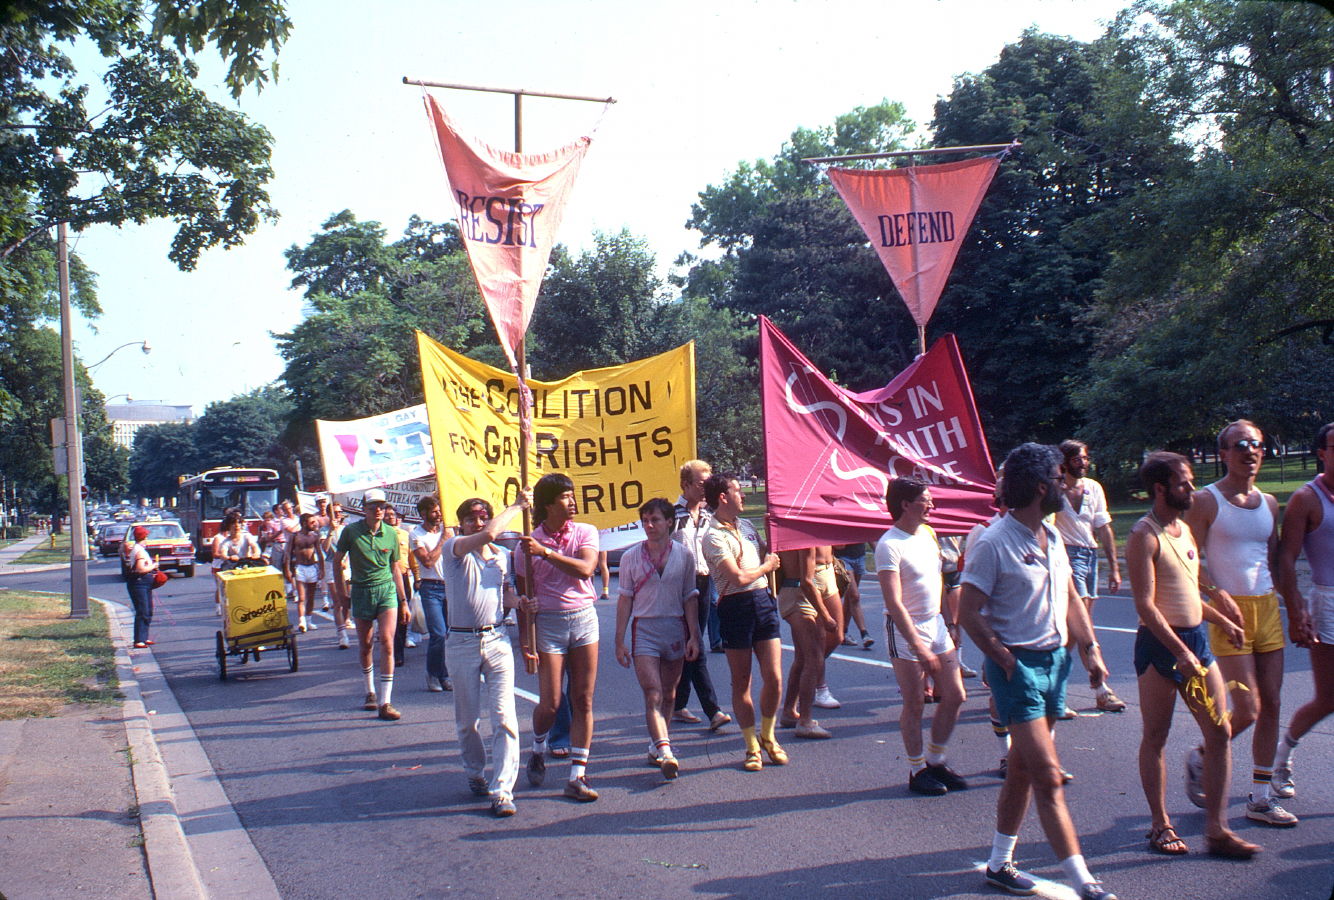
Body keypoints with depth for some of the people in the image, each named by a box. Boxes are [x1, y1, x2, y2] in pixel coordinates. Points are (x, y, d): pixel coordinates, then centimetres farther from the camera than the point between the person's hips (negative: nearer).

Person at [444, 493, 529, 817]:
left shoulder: (503, 555, 10)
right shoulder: (454, 548, -6)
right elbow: (489, 534, -24)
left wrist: (521, 602, -2)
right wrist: (516, 506, -13)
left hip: (497, 639, 2)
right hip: (461, 641, -2)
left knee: (504, 717, -8)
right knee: (467, 720, 10)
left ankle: (502, 790, -6)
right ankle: (475, 773, 34)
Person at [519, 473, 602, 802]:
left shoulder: (585, 532, 3)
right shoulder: (530, 542, 0)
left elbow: (585, 568, -16)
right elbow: (526, 594, 2)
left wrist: (545, 552, -19)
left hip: (584, 617, 2)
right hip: (548, 622, -2)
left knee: (583, 700, 2)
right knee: (550, 703, -3)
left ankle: (577, 776, 9)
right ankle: (538, 750, 29)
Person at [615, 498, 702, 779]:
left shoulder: (683, 556, 4)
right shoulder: (631, 557, 3)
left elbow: (690, 597, 7)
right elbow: (625, 599, 4)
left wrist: (693, 636, 1)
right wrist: (619, 641, 1)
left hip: (675, 628, 2)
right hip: (644, 629, -2)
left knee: (668, 695, 10)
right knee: (653, 695, -13)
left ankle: (657, 745, 25)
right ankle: (665, 753, -23)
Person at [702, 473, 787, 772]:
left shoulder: (746, 526, 15)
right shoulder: (714, 537, -10)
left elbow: (768, 554, 35)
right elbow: (739, 577, -17)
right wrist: (766, 566, -2)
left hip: (763, 601, 6)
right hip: (736, 607, -6)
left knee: (774, 678, 1)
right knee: (741, 682, 4)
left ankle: (768, 737, 21)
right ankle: (752, 746, 15)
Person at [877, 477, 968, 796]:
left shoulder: (928, 533, 8)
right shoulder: (889, 545, -17)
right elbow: (894, 603, -21)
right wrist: (920, 648, -23)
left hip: (936, 624, 8)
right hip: (905, 630, -8)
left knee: (954, 696, 8)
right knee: (914, 704, 0)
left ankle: (935, 761, 23)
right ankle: (917, 771, 14)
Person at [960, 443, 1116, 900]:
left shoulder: (1052, 537, 9)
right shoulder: (993, 544, -16)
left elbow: (1070, 597, 20)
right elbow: (969, 613, -16)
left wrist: (1090, 646, 13)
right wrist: (1007, 661, -13)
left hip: (1055, 660, 8)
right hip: (1019, 667, -8)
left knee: (1023, 770, 15)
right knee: (1048, 777, -8)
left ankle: (1000, 863, 27)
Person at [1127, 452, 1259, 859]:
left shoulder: (1185, 529, 14)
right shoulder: (1145, 536, -13)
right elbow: (1145, 605, -19)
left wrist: (1222, 620, 19)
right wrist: (1181, 653, -23)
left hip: (1196, 638, 8)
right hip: (1160, 643, -8)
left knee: (1220, 732, 4)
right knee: (1156, 737, 4)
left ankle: (1216, 829, 10)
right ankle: (1161, 826, 17)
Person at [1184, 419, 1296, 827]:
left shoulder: (1269, 503, 13)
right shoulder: (1207, 501, -5)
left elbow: (1274, 560, 18)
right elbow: (1191, 560, -9)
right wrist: (1219, 595, -20)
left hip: (1267, 607, 6)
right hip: (1230, 610, -6)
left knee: (1271, 706, 5)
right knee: (1247, 710, -9)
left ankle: (1261, 798, 14)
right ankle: (1201, 757, 18)